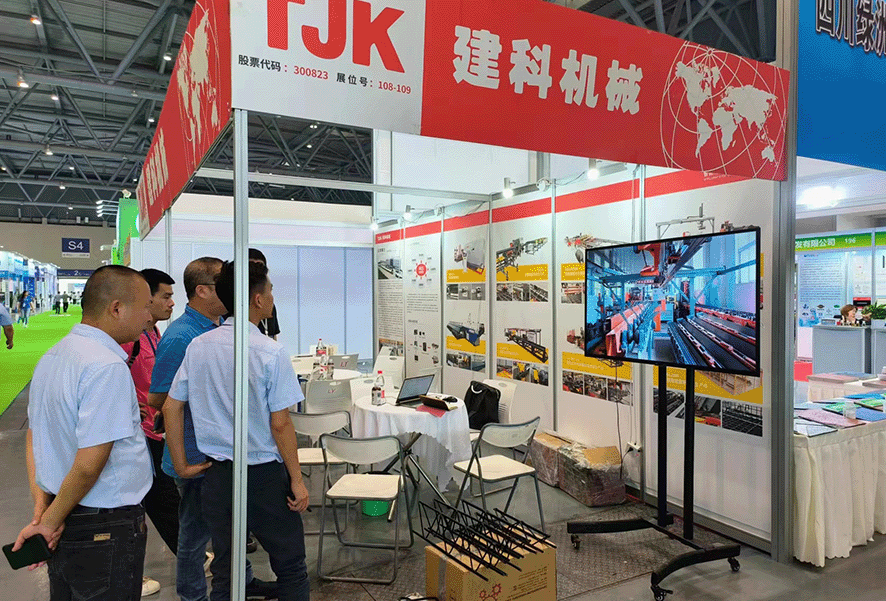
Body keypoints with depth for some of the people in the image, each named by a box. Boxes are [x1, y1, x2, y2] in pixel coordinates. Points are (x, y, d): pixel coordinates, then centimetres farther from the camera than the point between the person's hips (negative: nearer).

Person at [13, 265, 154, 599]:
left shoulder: (51, 357, 7)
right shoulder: (107, 366, -24)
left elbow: (35, 432, 13)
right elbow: (89, 464, -25)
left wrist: (40, 498, 5)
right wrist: (50, 521, -11)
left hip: (64, 522, 9)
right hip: (107, 529, -9)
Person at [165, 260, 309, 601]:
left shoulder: (198, 347, -1)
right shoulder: (271, 353, -17)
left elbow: (171, 408, 3)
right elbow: (280, 424, -15)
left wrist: (181, 464, 13)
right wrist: (297, 480, -6)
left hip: (218, 475, 5)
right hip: (265, 475, -5)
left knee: (224, 572, 19)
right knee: (291, 568, 14)